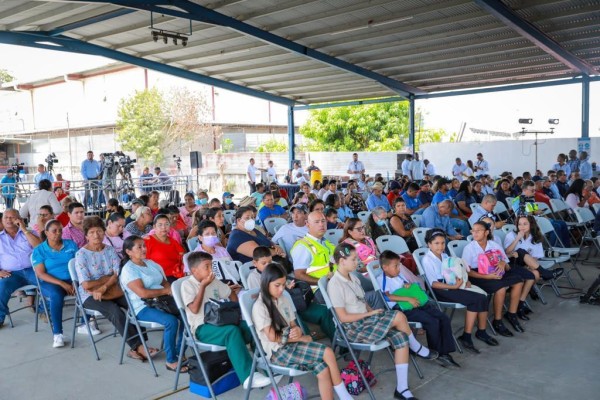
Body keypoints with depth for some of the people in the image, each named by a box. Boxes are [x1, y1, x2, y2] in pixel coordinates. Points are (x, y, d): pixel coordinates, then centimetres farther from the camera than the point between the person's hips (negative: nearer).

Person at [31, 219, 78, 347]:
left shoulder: (71, 244, 9)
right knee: (57, 294, -37)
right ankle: (57, 334, -30)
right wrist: (62, 284, -18)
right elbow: (41, 274, -7)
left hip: (72, 280, 3)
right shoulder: (39, 250, 1)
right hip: (50, 283, -3)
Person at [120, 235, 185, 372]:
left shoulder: (151, 263, 16)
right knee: (171, 321, -30)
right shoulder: (128, 269, -9)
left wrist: (173, 290, -7)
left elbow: (165, 282, 16)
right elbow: (143, 293, -20)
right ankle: (171, 361, -16)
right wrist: (166, 291, -14)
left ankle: (179, 353, -2)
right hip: (143, 307, -7)